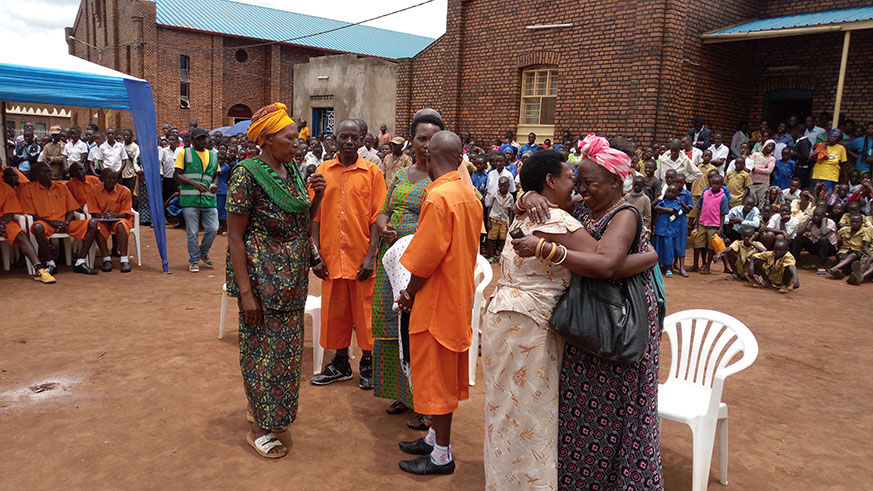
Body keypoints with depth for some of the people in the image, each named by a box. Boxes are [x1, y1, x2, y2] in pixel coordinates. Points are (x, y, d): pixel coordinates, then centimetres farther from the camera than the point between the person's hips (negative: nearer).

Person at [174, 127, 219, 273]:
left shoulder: (212, 155, 16)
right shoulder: (184, 153, 5)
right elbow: (176, 175, -1)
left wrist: (214, 185, -2)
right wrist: (194, 183, -15)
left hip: (209, 199, 3)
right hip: (190, 199, -3)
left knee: (213, 228, -2)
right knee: (192, 232, 1)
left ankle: (203, 252, 24)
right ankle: (194, 260, 17)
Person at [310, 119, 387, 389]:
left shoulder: (372, 172, -1)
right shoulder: (323, 171, 6)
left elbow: (377, 218, -4)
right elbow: (315, 216, 5)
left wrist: (371, 256, -11)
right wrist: (316, 254, -2)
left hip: (362, 257, -2)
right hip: (332, 256, 3)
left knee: (365, 311, 5)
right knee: (335, 311, 11)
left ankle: (368, 364, 21)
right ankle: (340, 364, 27)